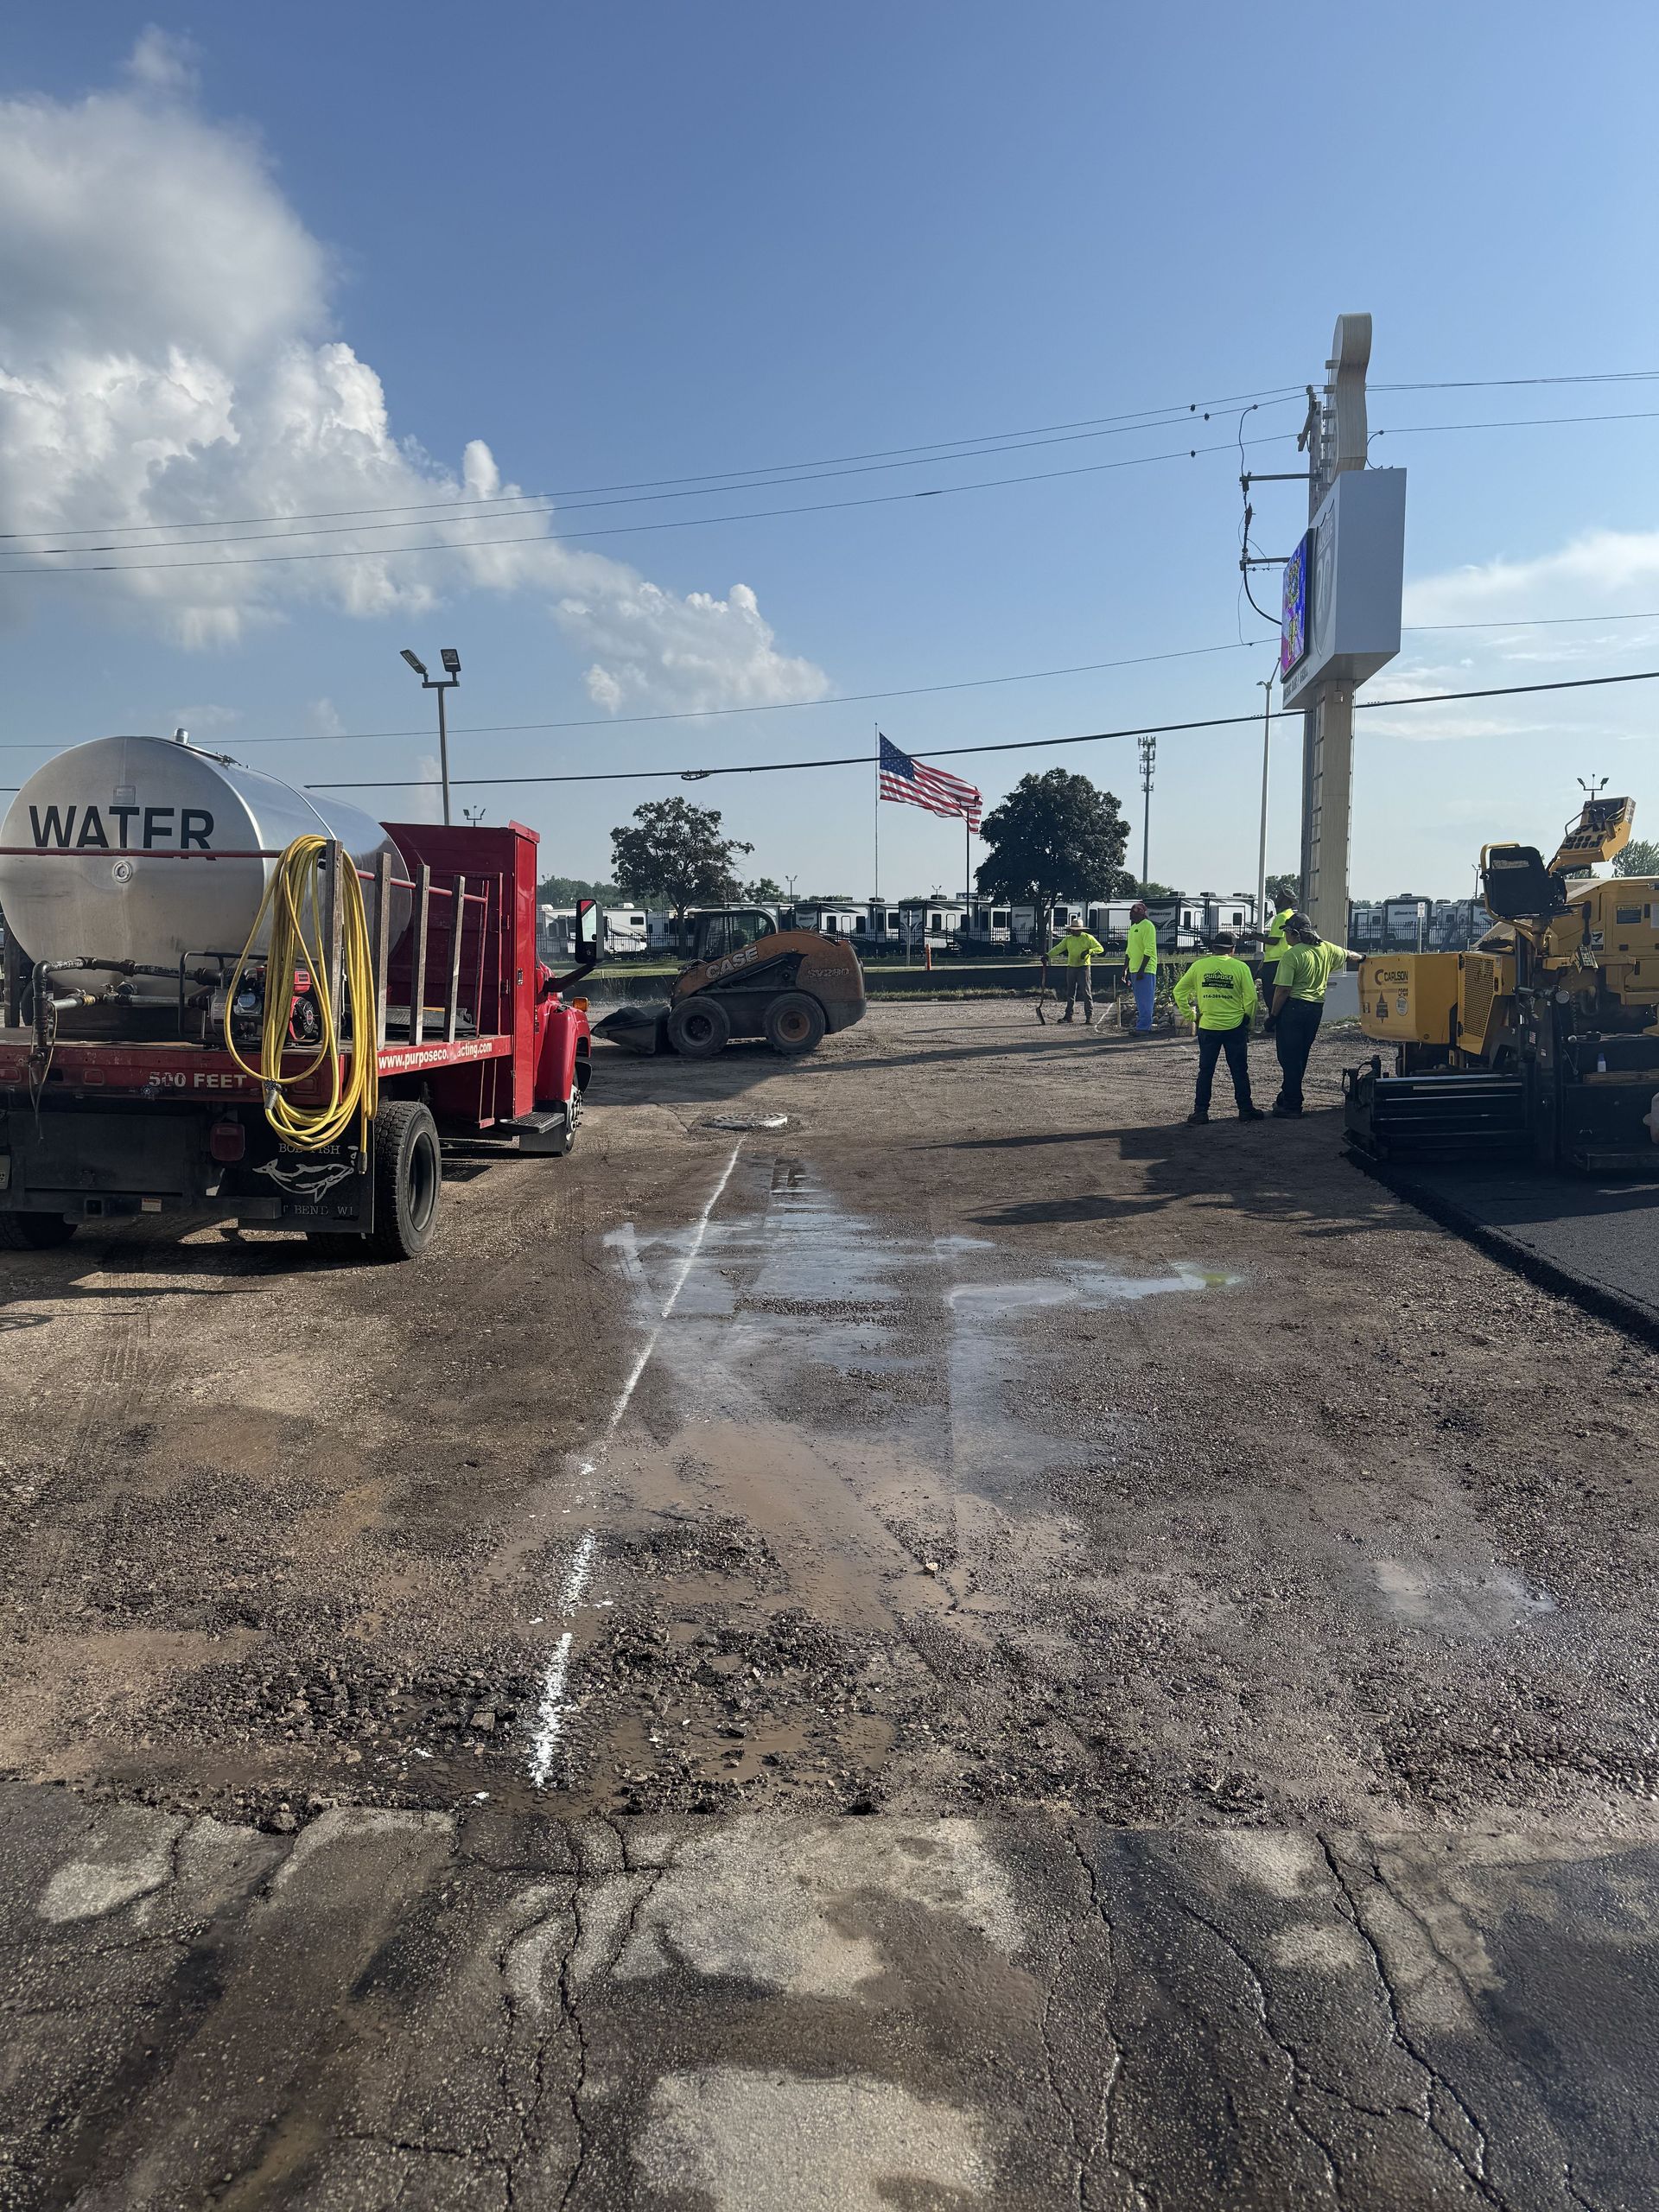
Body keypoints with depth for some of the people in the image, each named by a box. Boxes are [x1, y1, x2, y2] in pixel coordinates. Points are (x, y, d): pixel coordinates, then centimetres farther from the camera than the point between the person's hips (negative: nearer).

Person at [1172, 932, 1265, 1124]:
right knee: (1239, 1071, 9)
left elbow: (1179, 992, 2)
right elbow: (1251, 998, -7)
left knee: (1205, 1070, 9)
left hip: (1207, 1027, 1)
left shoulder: (1198, 966, -1)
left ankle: (1200, 1111, 8)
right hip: (1235, 1028, -1)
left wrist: (1189, 1015, 9)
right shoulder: (1240, 967, -5)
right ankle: (1245, 1109, 13)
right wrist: (1247, 1019, 8)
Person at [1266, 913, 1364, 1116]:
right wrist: (1362, 957, 47)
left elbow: (1283, 990, -18)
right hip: (1316, 1009, 7)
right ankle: (1287, 1098, 27)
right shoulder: (1326, 948, 6)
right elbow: (1349, 956, 25)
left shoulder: (1292, 955, -14)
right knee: (1300, 1057, 17)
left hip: (1293, 1008, -7)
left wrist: (1273, 1015, -9)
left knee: (1289, 1058, -1)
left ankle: (1291, 1106, 1)